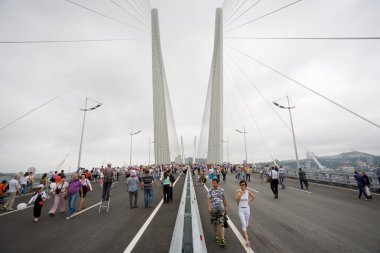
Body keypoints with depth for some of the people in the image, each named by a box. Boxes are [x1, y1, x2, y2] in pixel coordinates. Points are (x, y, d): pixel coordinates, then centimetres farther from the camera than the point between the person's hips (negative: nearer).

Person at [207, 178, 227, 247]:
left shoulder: (222, 190, 1)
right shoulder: (210, 191, -4)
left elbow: (224, 199, 12)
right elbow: (208, 199, -9)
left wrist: (225, 207, 17)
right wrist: (209, 207, -24)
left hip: (221, 209, 0)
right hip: (213, 209, 0)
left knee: (221, 224, -6)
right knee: (214, 223, 13)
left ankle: (222, 239, -2)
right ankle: (216, 235, 35)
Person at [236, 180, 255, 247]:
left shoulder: (248, 192, -5)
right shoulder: (238, 192, -11)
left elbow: (253, 197, 12)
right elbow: (237, 200, -20)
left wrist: (249, 201, 5)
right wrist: (240, 193, -27)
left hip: (247, 208, 3)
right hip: (240, 209, -2)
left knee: (246, 223, 18)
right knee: (243, 223, -11)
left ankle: (244, 233, 46)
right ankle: (246, 240, -6)